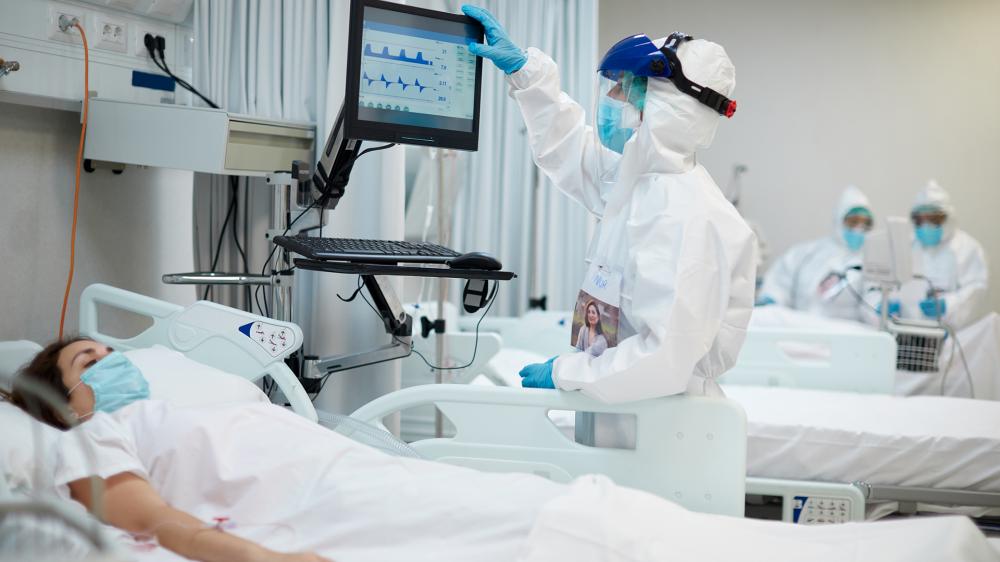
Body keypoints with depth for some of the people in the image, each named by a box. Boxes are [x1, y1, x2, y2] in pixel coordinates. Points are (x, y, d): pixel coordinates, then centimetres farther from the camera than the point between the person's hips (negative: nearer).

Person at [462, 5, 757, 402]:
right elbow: (568, 149, 25)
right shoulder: (637, 178, 6)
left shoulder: (683, 219, -23)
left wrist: (564, 373, -17)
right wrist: (522, 68, 20)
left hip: (660, 420, -8)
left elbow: (666, 358, -27)